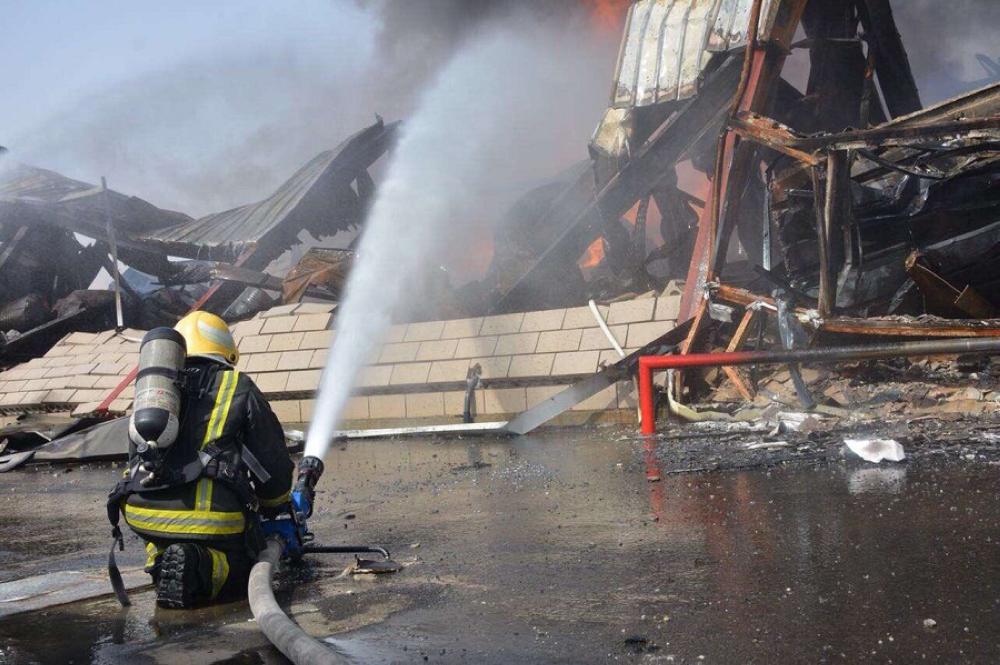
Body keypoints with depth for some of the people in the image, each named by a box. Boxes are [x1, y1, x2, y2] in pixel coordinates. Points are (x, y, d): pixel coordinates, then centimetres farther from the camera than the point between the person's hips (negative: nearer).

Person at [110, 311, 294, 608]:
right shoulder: (240, 389, 10)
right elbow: (274, 464, 11)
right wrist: (275, 506, 32)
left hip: (141, 512, 5)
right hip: (213, 515, -4)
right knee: (241, 572, 17)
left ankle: (160, 560, 4)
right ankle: (197, 568, -12)